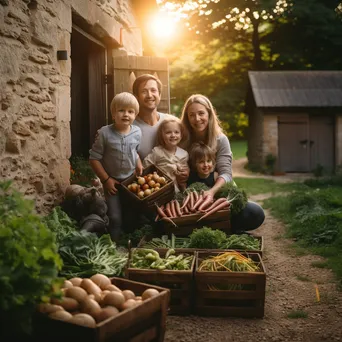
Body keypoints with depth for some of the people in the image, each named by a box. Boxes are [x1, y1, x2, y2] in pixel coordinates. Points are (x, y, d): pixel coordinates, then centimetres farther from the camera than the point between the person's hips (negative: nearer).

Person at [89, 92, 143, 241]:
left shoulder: (137, 132, -6)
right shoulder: (105, 133, -18)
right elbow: (94, 158, -13)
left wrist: (139, 165, -4)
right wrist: (106, 179, -15)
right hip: (112, 181, -4)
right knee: (115, 217, -1)